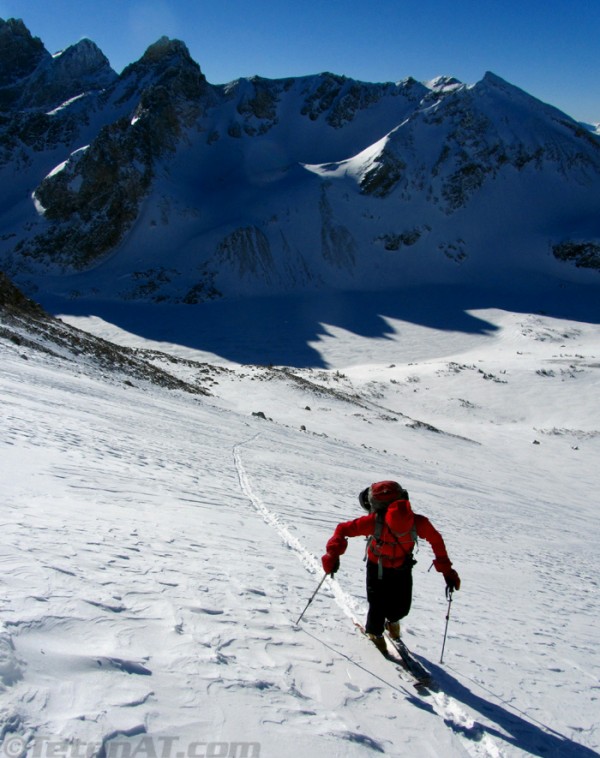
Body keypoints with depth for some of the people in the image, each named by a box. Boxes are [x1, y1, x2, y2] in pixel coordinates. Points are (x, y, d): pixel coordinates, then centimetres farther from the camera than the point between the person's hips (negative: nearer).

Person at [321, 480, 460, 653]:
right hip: (377, 567, -2)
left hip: (403, 568, 2)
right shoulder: (374, 522, -37)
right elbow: (343, 530, -26)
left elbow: (436, 541, -13)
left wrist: (448, 572, -10)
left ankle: (392, 620, 41)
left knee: (402, 607, 2)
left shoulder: (419, 523, -32)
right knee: (378, 606, -7)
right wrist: (333, 555, -39)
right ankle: (374, 633, 28)